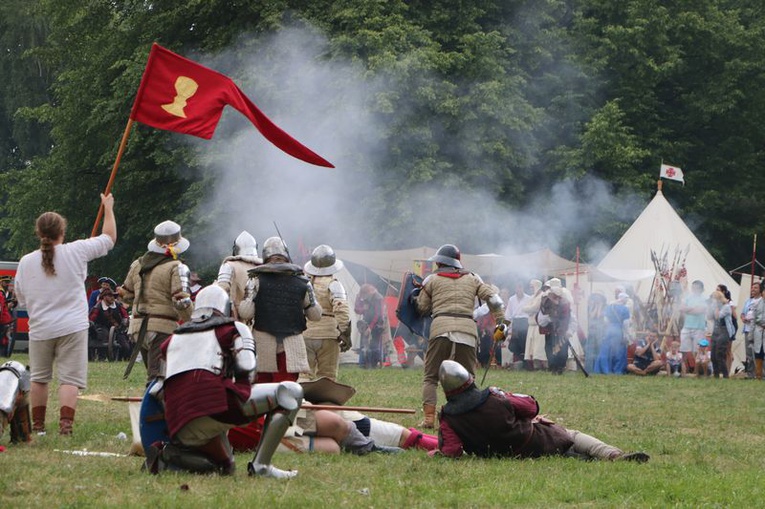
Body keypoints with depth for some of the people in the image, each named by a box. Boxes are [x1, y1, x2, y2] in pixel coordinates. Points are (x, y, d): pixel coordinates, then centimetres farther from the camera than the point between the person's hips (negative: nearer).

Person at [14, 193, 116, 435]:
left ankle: (37, 424, 24)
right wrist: (108, 208, 19)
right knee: (69, 379, -3)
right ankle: (65, 424, -17)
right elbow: (109, 238, 5)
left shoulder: (26, 262, -2)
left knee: (39, 378, 18)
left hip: (40, 329, 2)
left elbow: (21, 299, 10)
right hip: (72, 327, -2)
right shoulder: (75, 252, -8)